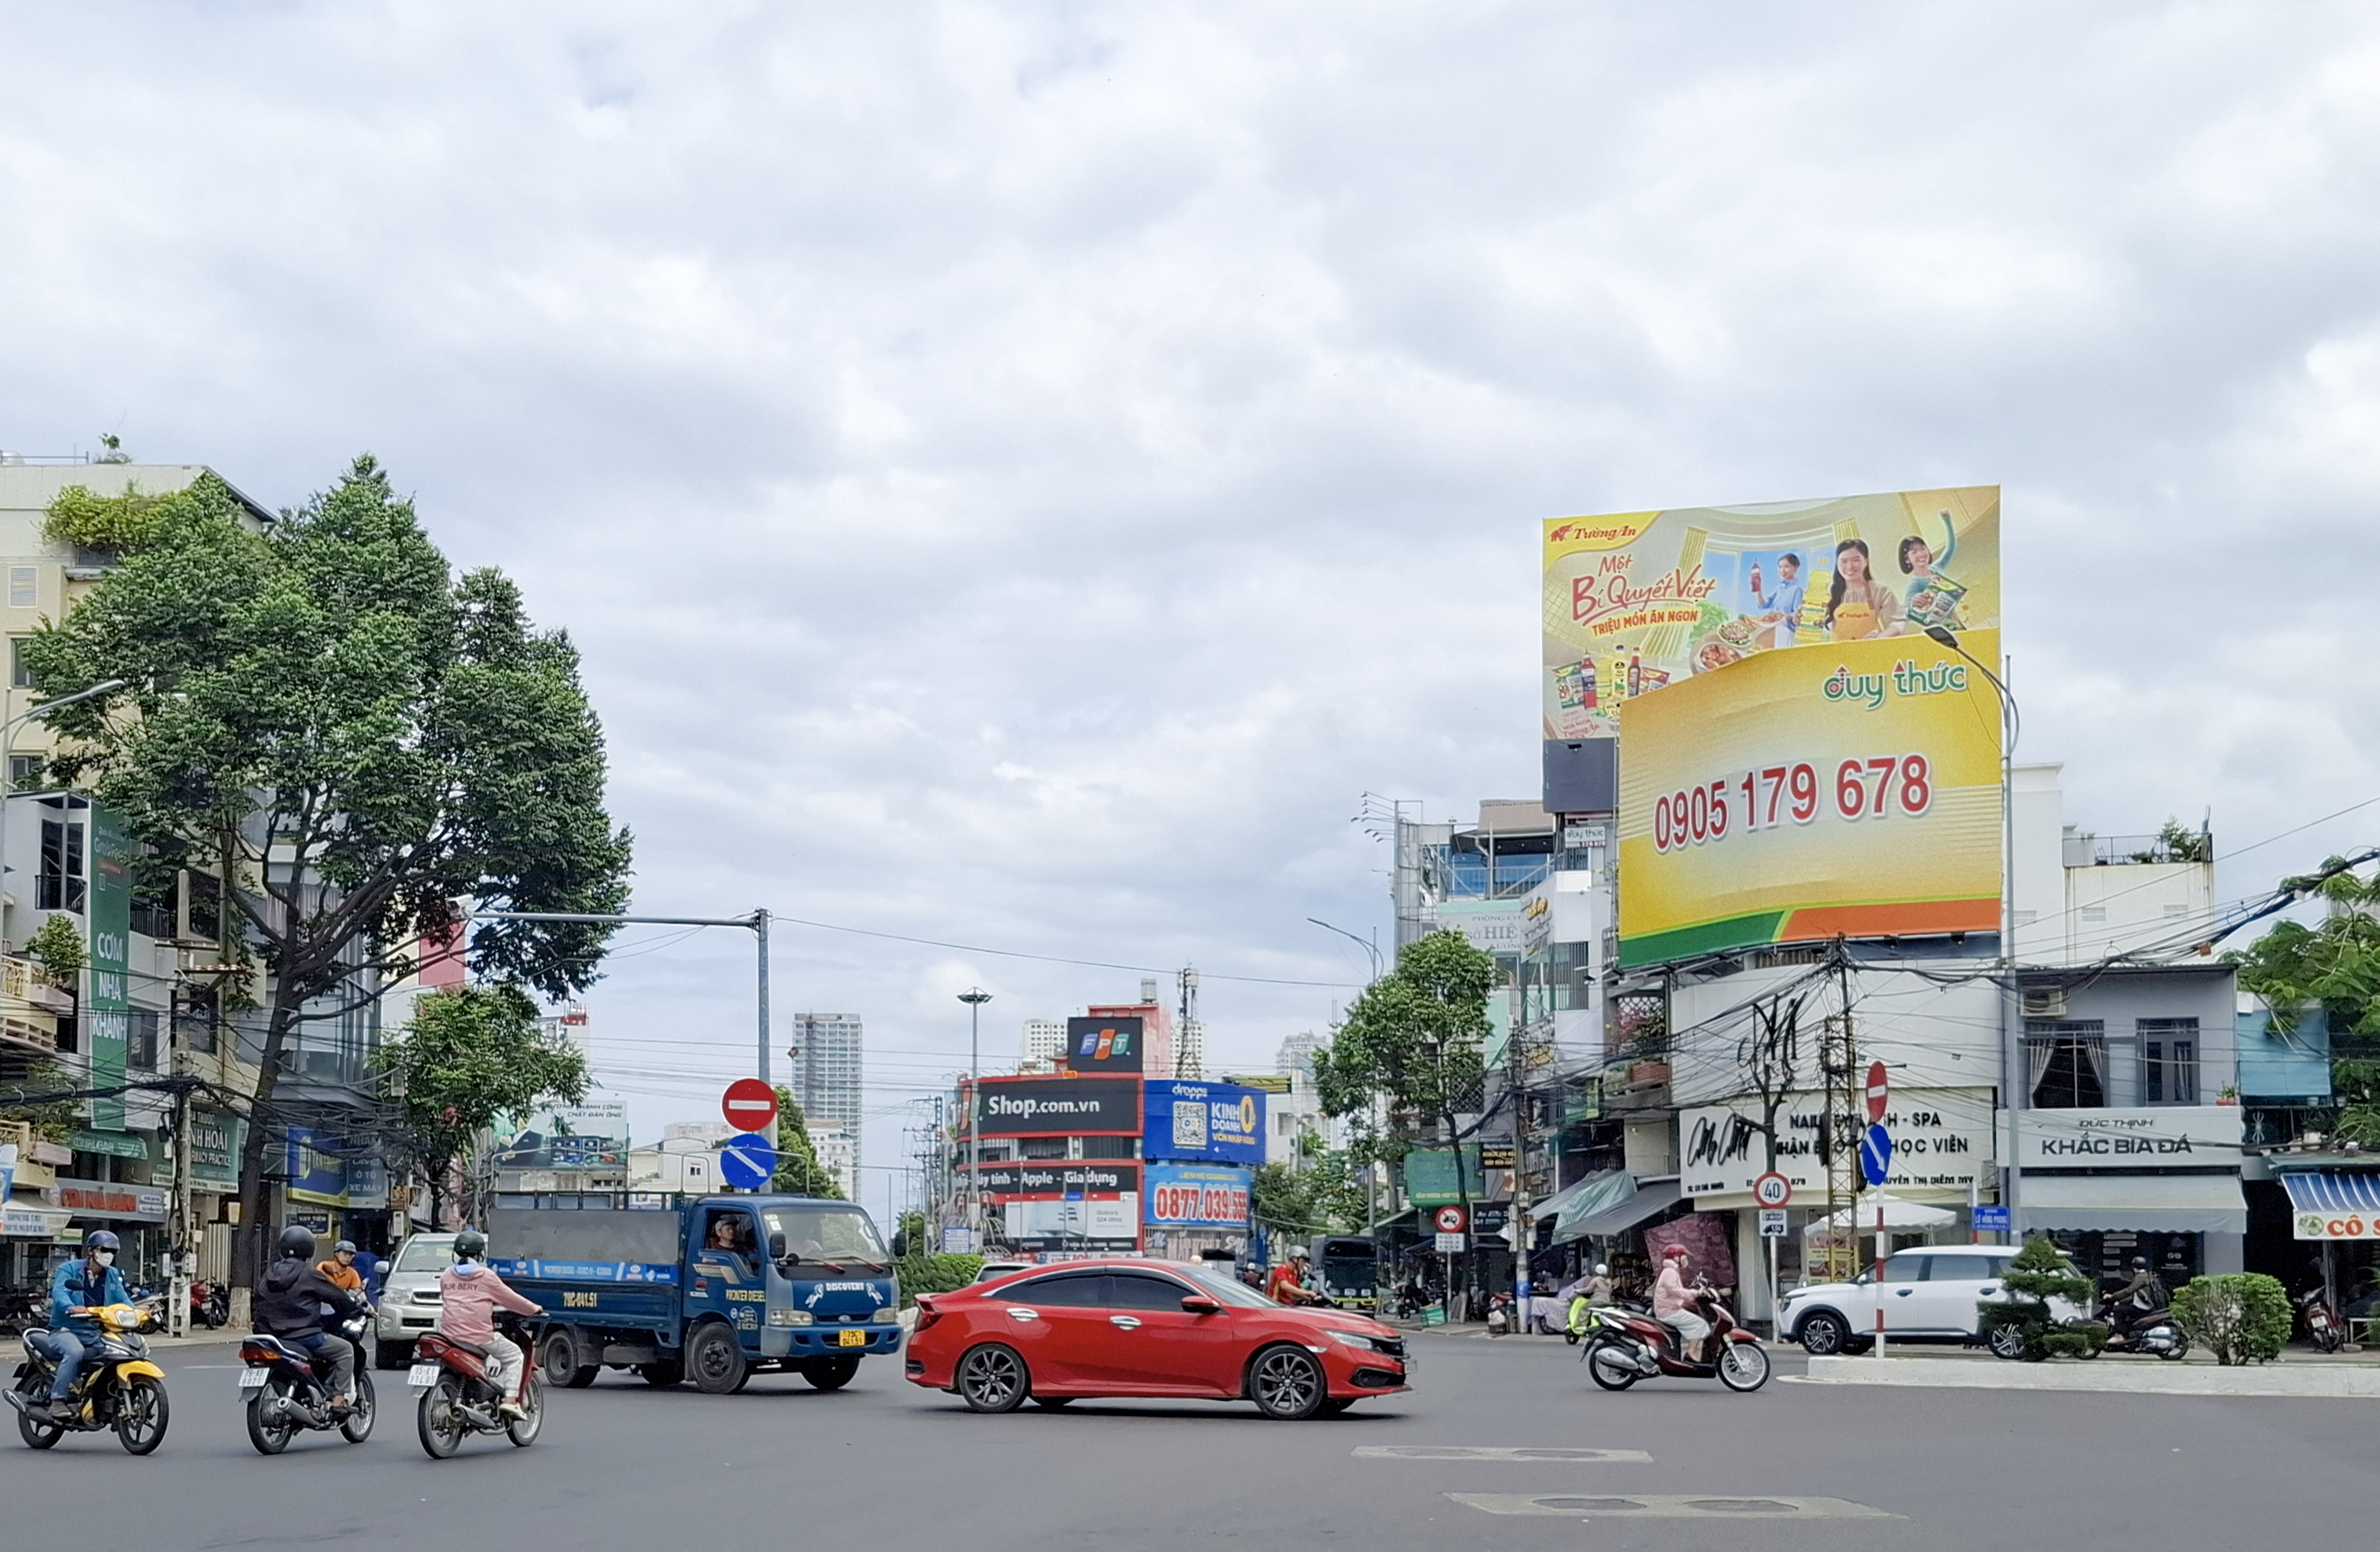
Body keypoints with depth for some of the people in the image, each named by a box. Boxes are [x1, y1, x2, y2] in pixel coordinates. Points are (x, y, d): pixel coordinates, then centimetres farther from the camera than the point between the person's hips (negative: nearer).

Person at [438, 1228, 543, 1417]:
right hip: (479, 1336, -5)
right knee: (514, 1355, 10)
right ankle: (510, 1400, -5)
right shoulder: (485, 1276, -5)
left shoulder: (446, 1276, 9)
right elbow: (509, 1299, 2)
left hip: (450, 1335, 5)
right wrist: (534, 1309, 18)